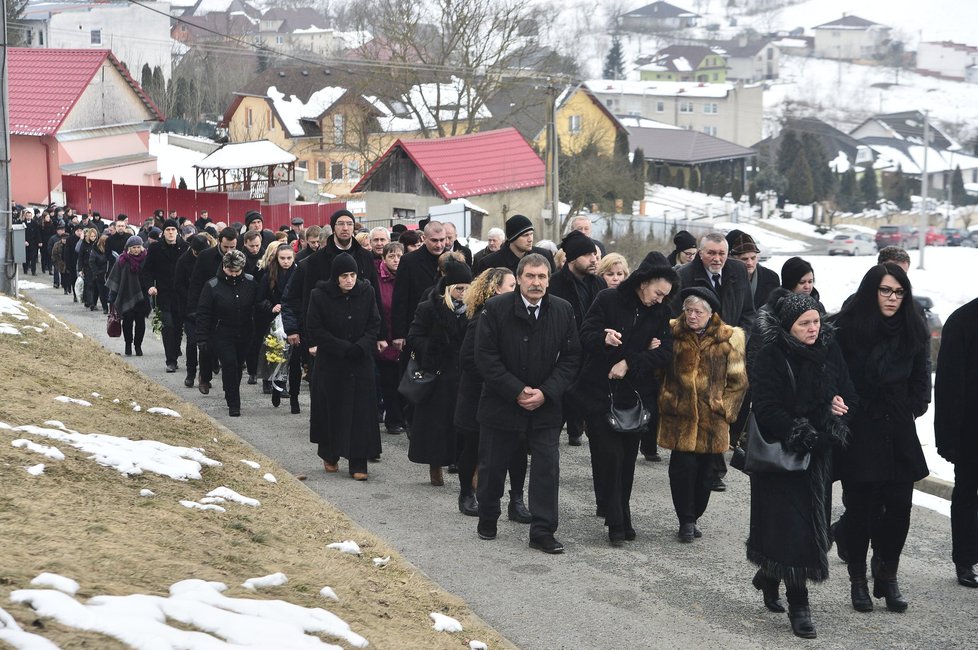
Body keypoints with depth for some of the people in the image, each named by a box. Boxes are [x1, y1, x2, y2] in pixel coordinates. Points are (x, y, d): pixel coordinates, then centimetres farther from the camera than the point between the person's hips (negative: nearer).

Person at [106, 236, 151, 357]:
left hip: (141, 296, 0)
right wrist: (112, 297, 0)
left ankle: (138, 345, 11)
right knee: (127, 321, 2)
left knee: (140, 322, 0)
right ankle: (128, 344, 16)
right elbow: (115, 279, 3)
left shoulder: (146, 259, 0)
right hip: (126, 296, 0)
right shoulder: (122, 260, 0)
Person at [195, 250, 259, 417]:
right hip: (222, 335, -3)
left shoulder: (251, 283, -3)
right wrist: (202, 339, -10)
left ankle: (233, 398, 30)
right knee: (229, 365, -12)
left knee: (238, 367, 12)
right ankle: (233, 404, -6)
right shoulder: (212, 286, -9)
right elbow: (203, 314, -6)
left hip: (244, 335, 3)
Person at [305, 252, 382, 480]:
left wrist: (362, 346, -15)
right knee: (331, 409, 7)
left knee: (361, 411, -3)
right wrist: (344, 348, -16)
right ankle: (329, 455, 29)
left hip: (361, 362, 1)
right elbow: (315, 330, -9)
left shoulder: (366, 292, -2)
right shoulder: (320, 295, -9)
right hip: (330, 363, -1)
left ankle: (358, 464, -1)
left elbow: (374, 324, 2)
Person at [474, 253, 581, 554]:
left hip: (546, 404, 1)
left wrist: (545, 393, -13)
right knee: (493, 465, 11)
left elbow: (571, 358, -1)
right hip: (501, 402, -1)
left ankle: (543, 531, 3)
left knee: (547, 467, -4)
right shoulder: (496, 309, -9)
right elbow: (485, 357, -10)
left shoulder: (563, 311, -2)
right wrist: (517, 391, -16)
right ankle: (487, 519, 32)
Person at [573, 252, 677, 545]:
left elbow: (665, 353, -3)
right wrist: (603, 338, -33)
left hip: (636, 395, 4)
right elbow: (585, 336, -10)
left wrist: (630, 363, -15)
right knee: (609, 455, -7)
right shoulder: (608, 300, -6)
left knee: (627, 458, 7)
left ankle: (621, 518, 19)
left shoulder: (660, 312, 5)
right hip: (600, 392, -4)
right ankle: (616, 521, -1)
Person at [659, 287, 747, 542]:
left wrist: (723, 408, -2)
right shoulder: (672, 333, 3)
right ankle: (686, 520, 5)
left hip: (712, 417, 1)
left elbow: (738, 380, 4)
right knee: (683, 466, -8)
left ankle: (692, 517, 24)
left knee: (706, 470, 8)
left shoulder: (729, 338, 1)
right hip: (679, 416, -1)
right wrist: (667, 401, 1)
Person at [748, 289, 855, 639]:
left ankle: (768, 578, 34)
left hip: (819, 454, 5)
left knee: (811, 518, 12)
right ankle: (798, 604, -2)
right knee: (791, 522, -7)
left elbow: (848, 393, 9)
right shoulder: (771, 357, -12)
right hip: (781, 451, -5)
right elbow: (767, 409, -16)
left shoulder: (829, 351, 3)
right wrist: (802, 435, -22)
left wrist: (839, 406, -13)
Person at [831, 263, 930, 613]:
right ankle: (858, 580, 16)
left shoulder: (912, 330, 4)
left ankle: (887, 576, 16)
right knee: (861, 508, 1)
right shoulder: (846, 327, -9)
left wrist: (913, 408, 6)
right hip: (858, 432, -3)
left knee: (899, 506, 0)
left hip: (898, 432, 3)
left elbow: (920, 378, 15)